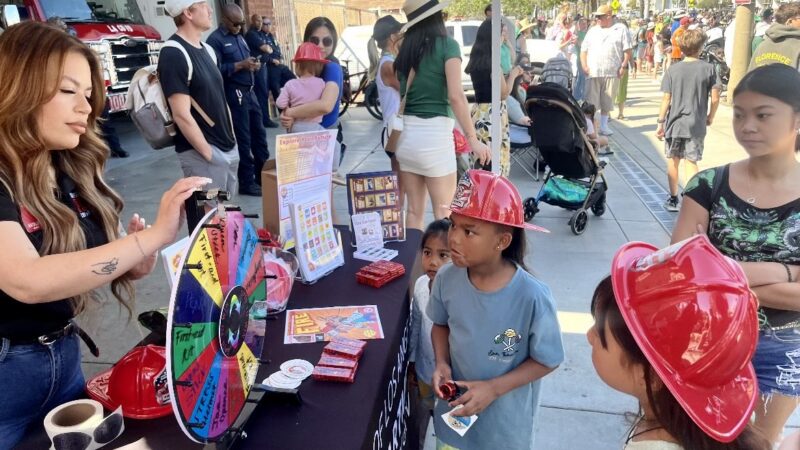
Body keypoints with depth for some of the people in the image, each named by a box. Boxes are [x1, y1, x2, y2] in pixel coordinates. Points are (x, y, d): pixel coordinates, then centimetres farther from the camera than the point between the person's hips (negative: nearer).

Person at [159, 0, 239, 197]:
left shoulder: (206, 49, 11)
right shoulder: (173, 54, -15)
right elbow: (182, 115, -19)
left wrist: (231, 139, 13)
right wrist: (209, 154, -15)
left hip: (229, 149, 8)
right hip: (201, 154, -8)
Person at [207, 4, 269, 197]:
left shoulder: (239, 37, 19)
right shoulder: (215, 40, -7)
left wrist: (254, 65, 3)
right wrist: (240, 65, -21)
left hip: (249, 92, 8)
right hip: (234, 95, -8)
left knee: (259, 134, 11)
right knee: (243, 139, -2)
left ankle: (264, 175, 23)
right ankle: (247, 182, 7)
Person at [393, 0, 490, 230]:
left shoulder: (405, 48, 11)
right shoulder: (447, 45, -4)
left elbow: (398, 92, 9)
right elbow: (455, 96, -13)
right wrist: (472, 138, -11)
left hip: (405, 132, 5)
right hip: (434, 133, -5)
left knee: (414, 210, 13)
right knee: (443, 213, 5)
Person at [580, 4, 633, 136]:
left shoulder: (621, 30, 5)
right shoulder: (592, 31, 13)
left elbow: (627, 50, 3)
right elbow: (583, 50, 12)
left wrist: (623, 66, -8)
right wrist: (584, 66, -2)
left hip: (612, 72, -1)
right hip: (593, 72, 1)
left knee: (607, 101, 7)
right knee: (591, 101, -1)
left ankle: (603, 125, 17)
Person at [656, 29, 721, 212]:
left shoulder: (673, 70, -3)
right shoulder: (708, 68, -4)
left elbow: (666, 99, -5)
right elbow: (715, 98, -5)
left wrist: (661, 122, 0)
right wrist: (710, 117, 11)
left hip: (674, 124, 1)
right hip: (696, 125, -1)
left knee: (673, 161, 14)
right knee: (691, 163, 4)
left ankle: (673, 199, 23)